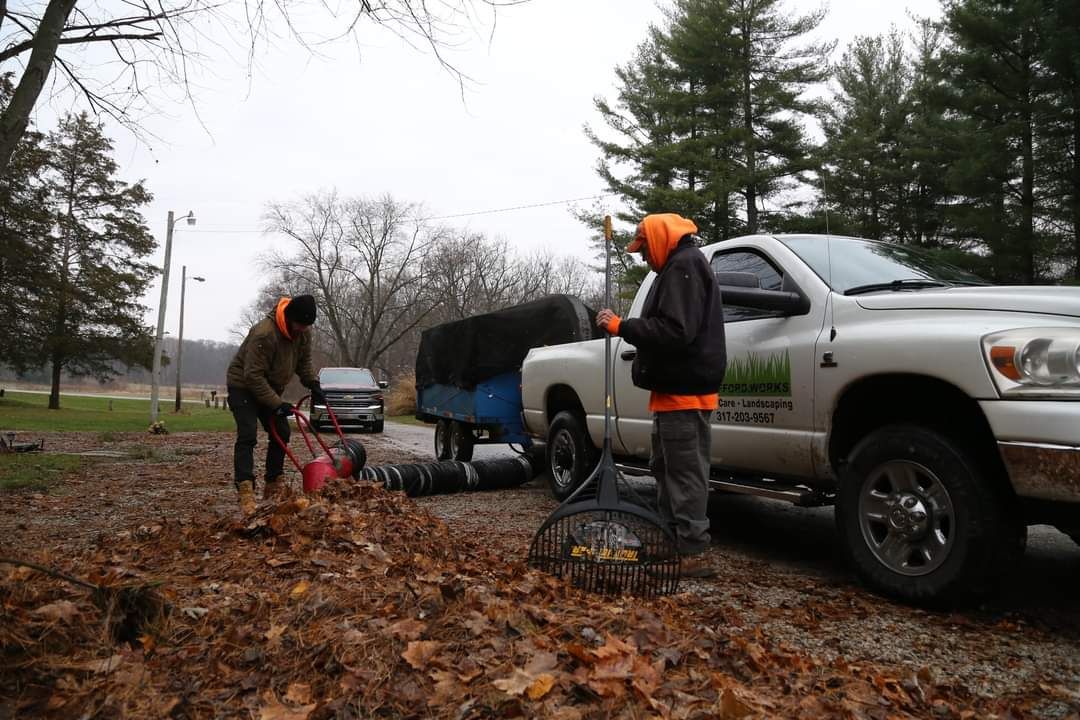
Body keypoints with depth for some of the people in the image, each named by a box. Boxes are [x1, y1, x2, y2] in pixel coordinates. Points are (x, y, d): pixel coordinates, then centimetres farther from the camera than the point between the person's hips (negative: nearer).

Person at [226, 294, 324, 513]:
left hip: (269, 388, 8)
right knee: (247, 435, -20)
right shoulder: (264, 333, -33)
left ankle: (274, 487, 14)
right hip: (243, 386, -8)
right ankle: (245, 491, -27)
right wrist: (276, 404, -31)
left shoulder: (303, 333, -9)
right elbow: (253, 376, -31)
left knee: (281, 433, 5)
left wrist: (313, 383, -9)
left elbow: (304, 361, 7)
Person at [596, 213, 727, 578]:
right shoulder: (679, 266, 22)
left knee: (686, 472, -8)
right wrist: (628, 328, 15)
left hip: (684, 392, -11)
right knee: (666, 468, 16)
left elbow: (675, 331, -24)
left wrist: (622, 326, -17)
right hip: (676, 389, 11)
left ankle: (694, 554, -3)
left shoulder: (684, 266, -12)